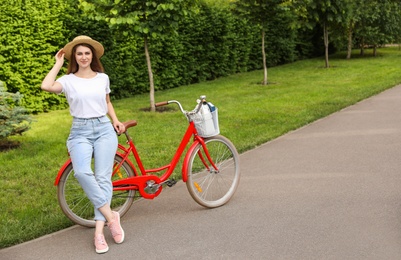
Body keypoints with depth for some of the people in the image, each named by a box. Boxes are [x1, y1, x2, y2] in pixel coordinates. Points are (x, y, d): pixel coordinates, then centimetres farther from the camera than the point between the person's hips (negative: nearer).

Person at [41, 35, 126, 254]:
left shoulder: (103, 78, 10)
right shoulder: (68, 80, 1)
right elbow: (46, 86, -19)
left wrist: (116, 121, 9)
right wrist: (58, 63, -5)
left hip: (104, 129, 2)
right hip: (80, 132, -2)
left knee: (103, 177, -10)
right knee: (82, 172, -27)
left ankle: (99, 231, -8)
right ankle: (110, 215, -17)